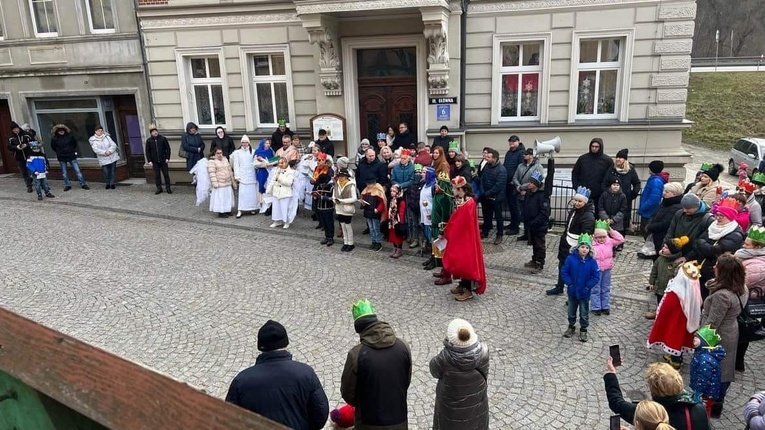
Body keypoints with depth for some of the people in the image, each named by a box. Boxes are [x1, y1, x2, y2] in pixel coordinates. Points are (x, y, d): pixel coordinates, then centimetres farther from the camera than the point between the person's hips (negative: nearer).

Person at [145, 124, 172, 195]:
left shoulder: (163, 138, -2)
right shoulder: (148, 141, 1)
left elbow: (167, 148, 1)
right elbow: (147, 151, 4)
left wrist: (167, 158, -5)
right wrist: (149, 161, -3)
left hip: (163, 160, -1)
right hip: (154, 162, 1)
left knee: (166, 174, 3)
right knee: (157, 176, 6)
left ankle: (168, 188, 12)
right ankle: (159, 188, 15)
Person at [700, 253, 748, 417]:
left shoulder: (722, 295, -33)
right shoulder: (741, 287, -7)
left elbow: (712, 324, -26)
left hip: (717, 338, -8)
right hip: (730, 334, 8)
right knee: (723, 370, 21)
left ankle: (713, 408, 28)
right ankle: (717, 402, 39)